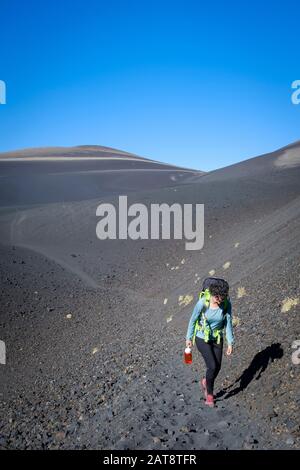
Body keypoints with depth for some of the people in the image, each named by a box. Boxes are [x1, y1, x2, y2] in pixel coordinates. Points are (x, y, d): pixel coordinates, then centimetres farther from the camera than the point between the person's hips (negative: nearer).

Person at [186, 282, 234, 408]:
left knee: (217, 368, 8)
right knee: (212, 366, -11)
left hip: (217, 339, 4)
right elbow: (193, 320, -11)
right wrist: (189, 338, -2)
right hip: (202, 339, -4)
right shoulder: (202, 303, -26)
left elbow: (228, 323, -8)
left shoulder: (227, 304, -18)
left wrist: (230, 343, -7)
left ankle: (205, 382, 41)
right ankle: (210, 394, 15)